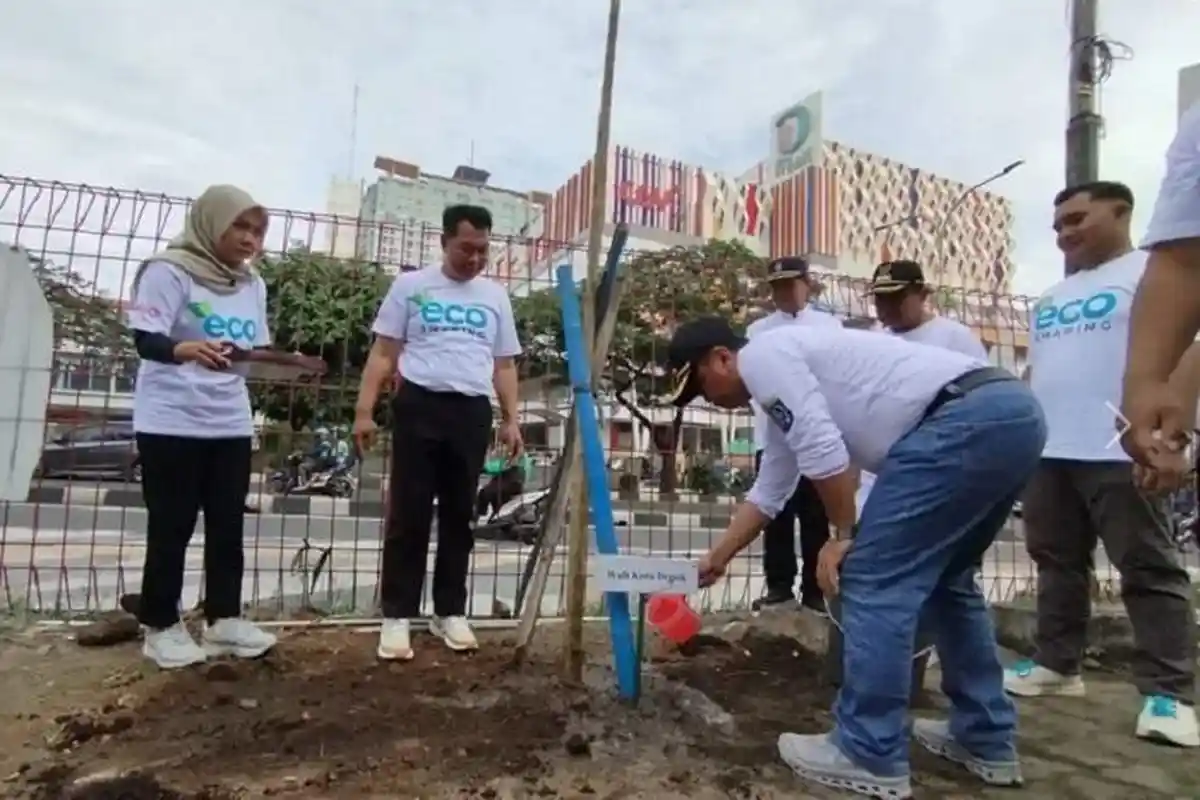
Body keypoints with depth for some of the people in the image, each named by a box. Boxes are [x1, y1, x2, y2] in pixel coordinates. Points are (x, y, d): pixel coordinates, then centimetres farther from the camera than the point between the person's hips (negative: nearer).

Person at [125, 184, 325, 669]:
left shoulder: (252, 284, 10)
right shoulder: (170, 271, -9)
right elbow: (146, 341, -19)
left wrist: (292, 361, -1)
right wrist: (190, 349, -38)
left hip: (231, 423, 6)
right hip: (172, 422, -6)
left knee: (228, 524, 9)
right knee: (171, 526, 3)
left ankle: (224, 620, 20)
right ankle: (161, 627, 18)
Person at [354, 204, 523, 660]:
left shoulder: (495, 297, 15)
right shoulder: (410, 286, 7)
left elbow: (504, 366, 17)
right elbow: (383, 354, 4)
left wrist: (510, 420, 8)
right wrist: (364, 410, -5)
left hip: (472, 413, 3)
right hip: (419, 406, -2)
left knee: (459, 516, 9)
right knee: (408, 514, 1)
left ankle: (450, 611, 21)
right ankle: (398, 615, 11)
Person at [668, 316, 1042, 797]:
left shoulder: (762, 356, -2)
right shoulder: (779, 391, 27)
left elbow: (823, 451, -14)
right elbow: (769, 492, 34)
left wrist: (843, 536, 0)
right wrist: (715, 561, 41)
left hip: (968, 419, -11)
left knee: (874, 579, -4)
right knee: (944, 578, 22)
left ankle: (870, 757, 7)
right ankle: (986, 741, 30)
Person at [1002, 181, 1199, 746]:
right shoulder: (1051, 298, 23)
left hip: (1119, 451, -7)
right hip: (1047, 451, 8)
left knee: (1148, 570, -1)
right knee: (1057, 564, 12)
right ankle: (1056, 664, 21)